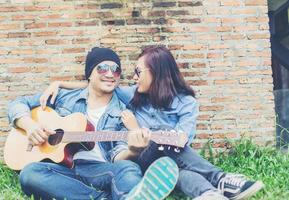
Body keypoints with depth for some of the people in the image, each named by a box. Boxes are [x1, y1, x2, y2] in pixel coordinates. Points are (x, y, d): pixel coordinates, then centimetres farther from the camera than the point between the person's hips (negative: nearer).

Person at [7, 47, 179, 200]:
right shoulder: (64, 96, 16)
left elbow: (117, 156, 3)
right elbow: (19, 104, 20)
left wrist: (132, 151, -22)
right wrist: (30, 124, -3)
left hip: (99, 169, 0)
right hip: (61, 167, 1)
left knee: (129, 168, -32)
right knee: (30, 173, -33)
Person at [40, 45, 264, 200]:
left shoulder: (186, 103, -3)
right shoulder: (134, 96, 7)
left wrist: (137, 130, -8)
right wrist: (59, 83, 2)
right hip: (139, 162, 1)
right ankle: (221, 181, -39)